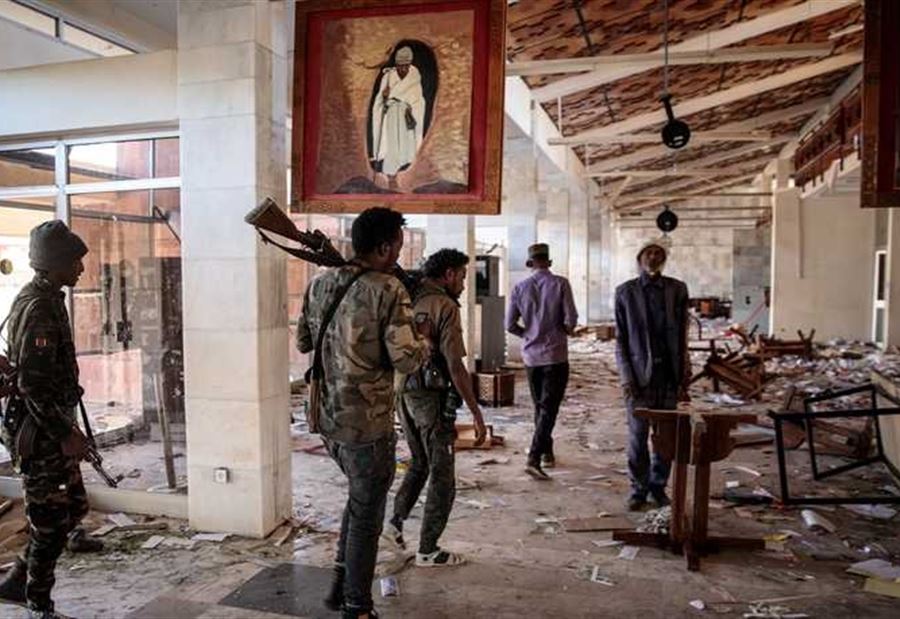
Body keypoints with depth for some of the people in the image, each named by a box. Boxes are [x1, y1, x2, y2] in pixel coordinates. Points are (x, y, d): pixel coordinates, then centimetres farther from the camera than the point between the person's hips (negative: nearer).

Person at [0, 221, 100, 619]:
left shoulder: (47, 299, 11)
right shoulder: (38, 308, -20)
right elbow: (33, 384, -25)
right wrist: (65, 434, -21)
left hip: (51, 427, 10)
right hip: (40, 432, -10)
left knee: (73, 506, 17)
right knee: (51, 520, 2)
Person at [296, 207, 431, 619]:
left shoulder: (319, 284, 4)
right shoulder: (388, 290, -17)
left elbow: (303, 342, 13)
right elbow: (407, 360, -19)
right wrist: (424, 337, 0)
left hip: (327, 417, 7)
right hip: (368, 423, -7)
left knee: (360, 495, 27)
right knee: (366, 514, 11)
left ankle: (340, 582, 34)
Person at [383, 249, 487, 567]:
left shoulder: (409, 302, 9)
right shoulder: (445, 306, -14)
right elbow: (455, 366, -20)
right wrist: (476, 413, -15)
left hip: (405, 395, 8)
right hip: (433, 399, -8)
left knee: (420, 464, 26)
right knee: (442, 477, 6)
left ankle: (395, 522, 25)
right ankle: (428, 551, 15)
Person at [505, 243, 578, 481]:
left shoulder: (520, 288, -1)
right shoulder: (560, 284, -8)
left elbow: (510, 324, 0)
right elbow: (571, 319, -12)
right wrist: (566, 331, 10)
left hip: (531, 356, 3)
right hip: (556, 355, -3)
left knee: (540, 406, 18)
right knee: (548, 408, -3)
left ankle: (547, 453, 29)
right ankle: (534, 458, -13)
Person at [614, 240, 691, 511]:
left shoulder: (677, 290, 5)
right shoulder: (625, 292, 2)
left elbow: (682, 336, 6)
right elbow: (620, 339, 2)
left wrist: (684, 377, 2)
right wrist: (626, 377, -6)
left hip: (669, 373, 2)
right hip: (640, 374, -1)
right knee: (638, 436, 3)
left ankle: (658, 486, 24)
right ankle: (639, 488, 18)